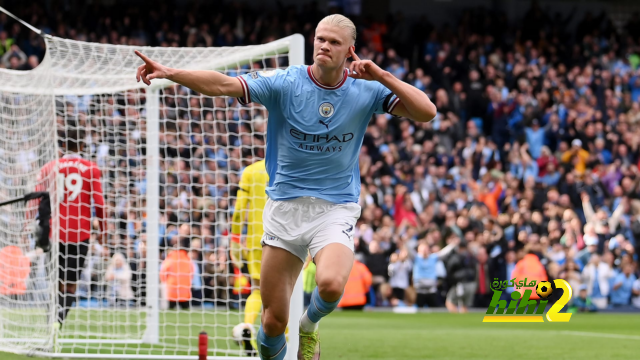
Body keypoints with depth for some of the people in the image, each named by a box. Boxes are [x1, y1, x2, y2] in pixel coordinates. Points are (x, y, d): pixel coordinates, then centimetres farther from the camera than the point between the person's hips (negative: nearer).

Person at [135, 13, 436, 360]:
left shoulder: (366, 90, -3)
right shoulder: (284, 82, -7)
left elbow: (426, 112, -11)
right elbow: (222, 84, -17)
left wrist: (382, 76, -20)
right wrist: (169, 73, -31)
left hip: (336, 208, -1)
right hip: (285, 205, 1)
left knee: (331, 284, -29)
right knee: (273, 320, -1)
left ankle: (310, 326, 6)